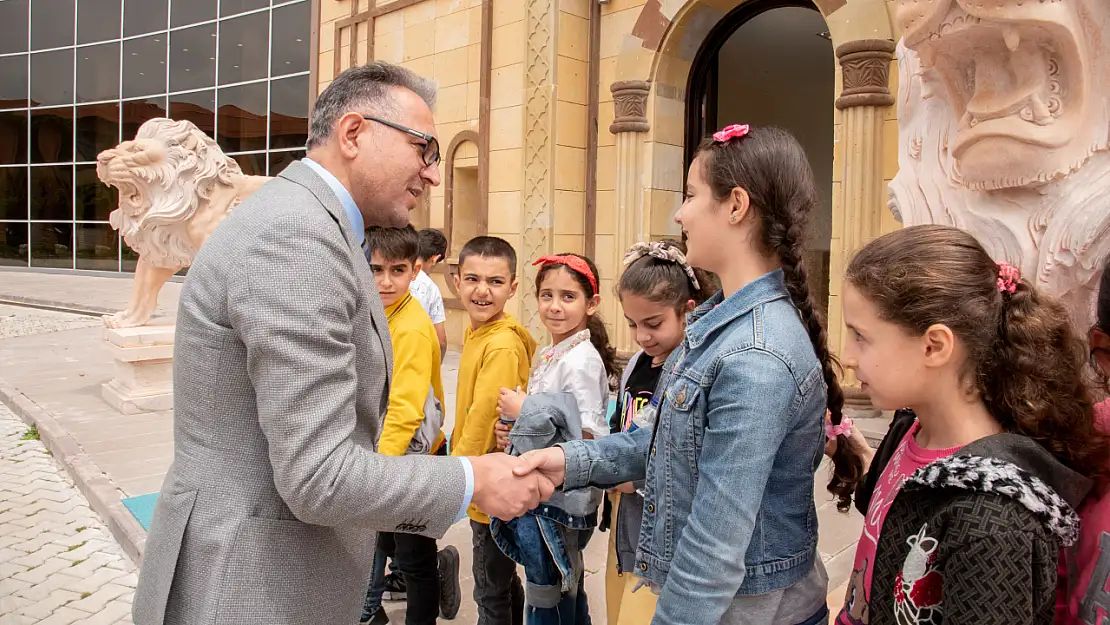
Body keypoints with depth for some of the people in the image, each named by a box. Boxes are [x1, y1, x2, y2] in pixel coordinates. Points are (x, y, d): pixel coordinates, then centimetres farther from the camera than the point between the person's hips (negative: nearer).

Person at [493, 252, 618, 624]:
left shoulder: (582, 360, -18)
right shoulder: (548, 354, 9)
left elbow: (590, 437, -23)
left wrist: (526, 412, -19)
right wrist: (512, 429, 0)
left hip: (559, 500, -8)